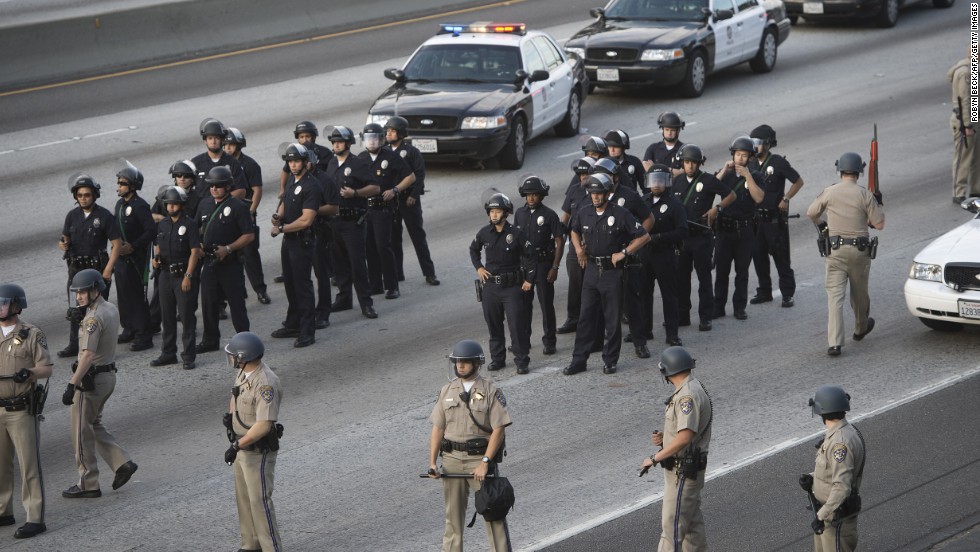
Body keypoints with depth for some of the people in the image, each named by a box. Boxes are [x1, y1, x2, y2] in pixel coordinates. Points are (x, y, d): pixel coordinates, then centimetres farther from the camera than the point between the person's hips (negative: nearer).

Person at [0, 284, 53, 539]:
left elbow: (47, 369, -9)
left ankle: (35, 519, -4)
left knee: (29, 465, -5)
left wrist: (29, 372, -28)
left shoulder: (32, 335, -6)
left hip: (22, 410, -6)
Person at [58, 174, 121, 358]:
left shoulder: (104, 216, -8)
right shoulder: (72, 216, 4)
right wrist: (63, 245, -14)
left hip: (97, 268, -4)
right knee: (75, 310, 7)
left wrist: (108, 269, -14)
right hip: (76, 268, 4)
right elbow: (66, 238, 12)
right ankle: (74, 345, 15)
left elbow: (117, 244, -7)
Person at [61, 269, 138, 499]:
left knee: (82, 432, 2)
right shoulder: (111, 309, 6)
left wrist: (71, 385, -32)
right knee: (94, 424, 23)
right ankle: (122, 463, 15)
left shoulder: (94, 318, -22)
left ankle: (88, 484, 9)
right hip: (109, 374, 9)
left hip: (91, 379, -9)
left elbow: (88, 355, -30)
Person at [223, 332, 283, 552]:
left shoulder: (266, 383, -27)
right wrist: (229, 414, 3)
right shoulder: (243, 372, 2)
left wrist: (237, 445, -27)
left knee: (260, 501, -5)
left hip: (259, 451, -10)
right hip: (242, 446, 10)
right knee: (244, 498, 17)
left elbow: (264, 425, -30)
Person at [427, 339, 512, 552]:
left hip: (480, 457, -4)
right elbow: (437, 429, 7)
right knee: (453, 514, 9)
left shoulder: (490, 391, -5)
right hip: (451, 459, 4)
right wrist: (432, 463, -1)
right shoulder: (447, 391, 7)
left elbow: (498, 430, -9)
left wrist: (485, 462, -16)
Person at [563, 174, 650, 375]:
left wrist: (624, 253, -13)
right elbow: (575, 231, 24)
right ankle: (579, 360, 9)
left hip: (612, 271, -4)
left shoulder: (620, 214, -11)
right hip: (591, 270, 4)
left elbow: (644, 237, -8)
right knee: (585, 317, 5)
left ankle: (610, 361, 15)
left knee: (613, 319, 4)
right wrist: (578, 248, 6)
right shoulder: (584, 213, 2)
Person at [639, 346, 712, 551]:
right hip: (688, 469, 10)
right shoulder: (692, 389, 9)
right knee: (692, 520, 17)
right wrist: (664, 437, 4)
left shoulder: (688, 395, -23)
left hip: (683, 471, -10)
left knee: (672, 525, -6)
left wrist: (655, 458, -22)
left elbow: (685, 437, -31)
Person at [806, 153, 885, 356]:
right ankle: (861, 328, 44)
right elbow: (879, 224, -4)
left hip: (835, 250, 0)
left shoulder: (829, 192, -3)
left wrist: (821, 225, 32)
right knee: (859, 293, 21)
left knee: (835, 296, -4)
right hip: (860, 251, 0)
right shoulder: (865, 195, -7)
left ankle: (834, 343, -15)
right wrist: (879, 205, 14)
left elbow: (811, 214, 11)